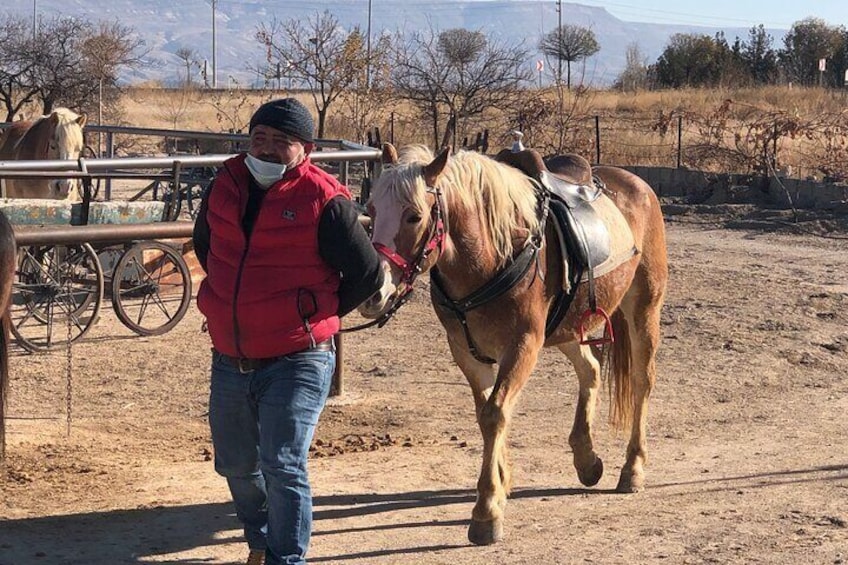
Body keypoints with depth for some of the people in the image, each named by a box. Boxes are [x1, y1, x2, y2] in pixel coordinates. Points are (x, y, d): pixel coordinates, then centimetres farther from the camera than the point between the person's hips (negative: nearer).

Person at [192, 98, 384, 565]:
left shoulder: (325, 201, -13)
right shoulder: (225, 184, 4)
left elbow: (368, 275, -6)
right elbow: (204, 244, 25)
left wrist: (317, 314, 0)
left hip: (296, 360, -6)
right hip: (230, 358, 6)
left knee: (282, 466, -12)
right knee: (235, 465, 20)